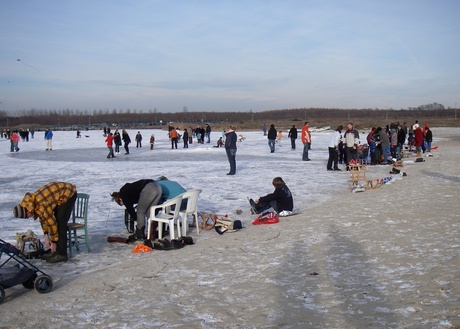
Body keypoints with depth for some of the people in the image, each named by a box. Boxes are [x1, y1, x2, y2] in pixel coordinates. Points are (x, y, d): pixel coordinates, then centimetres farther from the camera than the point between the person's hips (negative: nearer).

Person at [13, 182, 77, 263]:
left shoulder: (41, 206, -28)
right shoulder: (32, 202, -1)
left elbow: (52, 223, -20)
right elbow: (43, 219, 12)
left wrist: (53, 242, -8)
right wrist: (46, 236, 10)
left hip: (69, 194, -9)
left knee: (60, 224, -9)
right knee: (56, 221, 8)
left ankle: (62, 254, -4)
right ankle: (55, 251, 16)